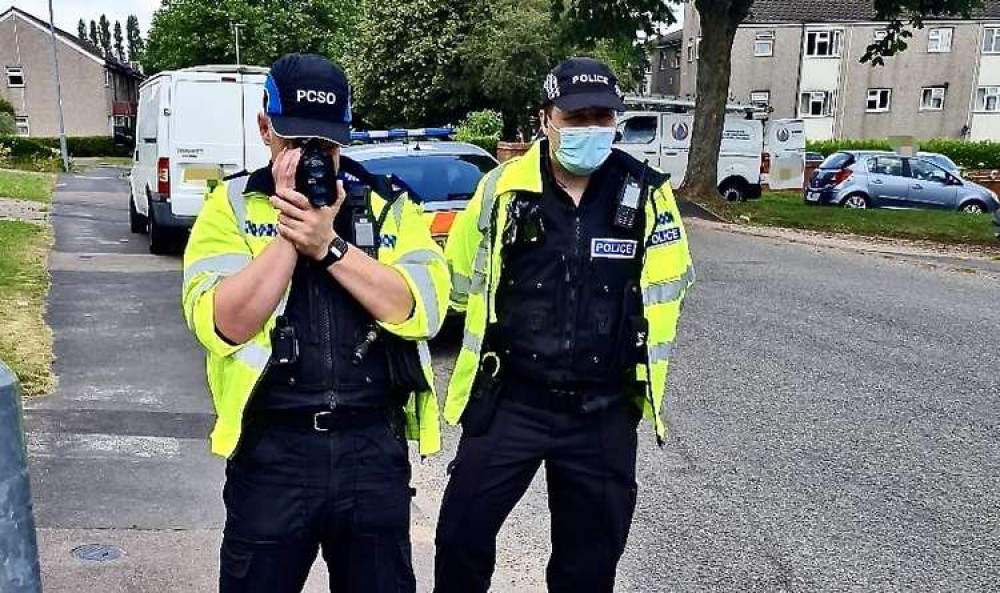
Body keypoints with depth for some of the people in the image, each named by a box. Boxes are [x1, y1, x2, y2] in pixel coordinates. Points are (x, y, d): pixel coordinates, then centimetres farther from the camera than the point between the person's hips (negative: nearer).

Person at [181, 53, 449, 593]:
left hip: (374, 446, 2)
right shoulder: (232, 206, 0)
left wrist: (328, 244, -17)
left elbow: (422, 310, -11)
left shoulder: (391, 207, 3)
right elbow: (221, 326, -12)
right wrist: (289, 232, -17)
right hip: (272, 451, -1)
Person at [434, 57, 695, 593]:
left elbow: (667, 285, 10)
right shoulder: (502, 188, -6)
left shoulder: (648, 195, -5)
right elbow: (462, 275, 9)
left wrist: (622, 343, 11)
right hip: (507, 402, 0)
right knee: (462, 533, 5)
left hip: (604, 412, 1)